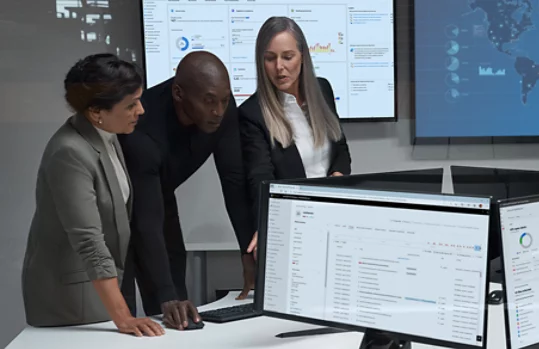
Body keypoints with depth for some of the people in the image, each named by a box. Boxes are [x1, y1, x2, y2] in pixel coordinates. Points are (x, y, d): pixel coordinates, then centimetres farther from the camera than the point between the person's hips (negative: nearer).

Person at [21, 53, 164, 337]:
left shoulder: (106, 136, 3)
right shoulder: (70, 154, -24)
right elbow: (88, 241, -28)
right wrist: (122, 318, -31)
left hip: (104, 284, 8)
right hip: (70, 292, -8)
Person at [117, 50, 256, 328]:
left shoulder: (222, 105, -23)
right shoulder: (143, 130, -40)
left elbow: (234, 180, -16)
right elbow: (146, 222, -42)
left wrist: (251, 251, -21)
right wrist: (167, 297, -49)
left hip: (161, 197, 6)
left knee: (173, 309, 3)